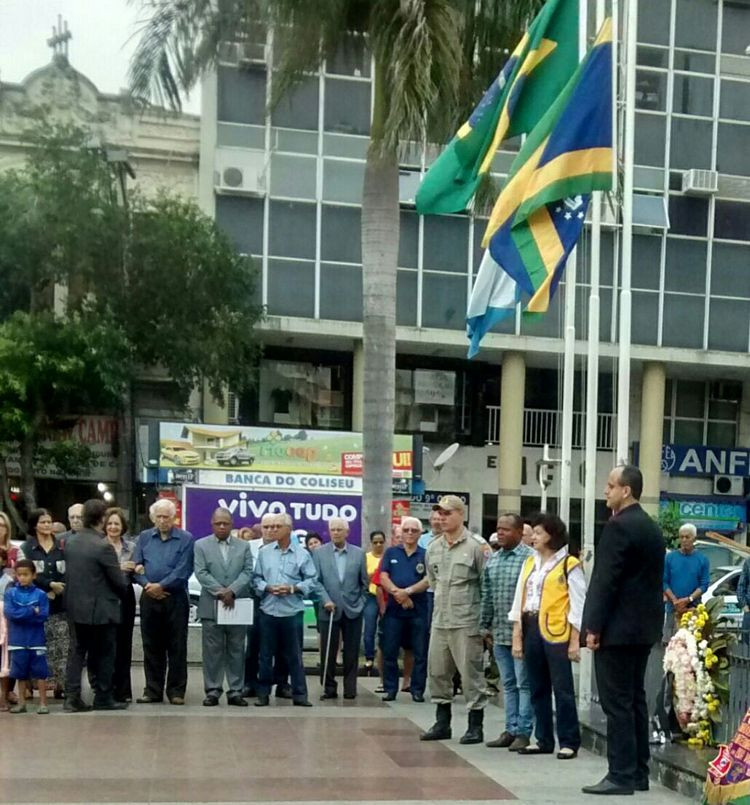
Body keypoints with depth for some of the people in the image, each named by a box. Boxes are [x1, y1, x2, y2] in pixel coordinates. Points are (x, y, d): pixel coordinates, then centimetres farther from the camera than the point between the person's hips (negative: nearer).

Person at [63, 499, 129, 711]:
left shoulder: (70, 542, 3)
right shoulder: (103, 546, -19)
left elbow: (71, 571, 12)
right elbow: (119, 581, -14)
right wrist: (123, 592, 8)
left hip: (75, 607, 6)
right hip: (101, 608, -6)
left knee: (77, 650, 13)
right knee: (104, 654, 5)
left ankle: (73, 692, 7)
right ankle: (103, 697, 11)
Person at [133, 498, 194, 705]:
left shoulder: (185, 539, 0)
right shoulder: (144, 537, 11)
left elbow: (183, 570, -9)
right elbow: (136, 565, 4)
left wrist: (161, 586, -14)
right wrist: (147, 585, -12)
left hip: (175, 598, -3)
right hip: (149, 597, 3)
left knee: (177, 647, 0)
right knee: (151, 646, 7)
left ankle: (176, 691, 6)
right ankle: (153, 690, 13)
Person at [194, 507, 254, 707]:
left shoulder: (244, 546, 11)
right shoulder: (201, 545, 6)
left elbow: (247, 572, 0)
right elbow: (201, 573, -5)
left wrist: (232, 591, -15)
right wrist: (220, 591, -15)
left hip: (237, 606, 2)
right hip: (211, 607, -2)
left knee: (236, 651, 4)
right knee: (212, 651, 1)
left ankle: (235, 691, 9)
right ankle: (212, 691, 6)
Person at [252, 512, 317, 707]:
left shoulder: (302, 554, 2)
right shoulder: (264, 552, 7)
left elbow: (312, 580, 1)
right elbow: (256, 578, 9)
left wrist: (293, 588, -12)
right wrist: (267, 588, -9)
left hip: (292, 611, -2)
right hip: (268, 610, 2)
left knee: (294, 655, 3)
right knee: (266, 654, 7)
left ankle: (299, 694, 10)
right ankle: (263, 693, 16)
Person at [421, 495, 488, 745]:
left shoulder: (475, 547, -9)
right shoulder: (433, 548, 10)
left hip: (466, 622, -6)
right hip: (439, 621, 7)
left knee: (471, 673, -2)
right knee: (437, 672, 11)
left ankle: (475, 725, 8)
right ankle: (442, 723, 23)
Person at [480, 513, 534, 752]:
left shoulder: (529, 558, -10)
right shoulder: (492, 559, 12)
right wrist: (485, 626, 16)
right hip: (499, 633, 7)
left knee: (524, 683, -1)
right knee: (508, 684, 13)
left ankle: (523, 732, 5)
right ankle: (511, 730, 19)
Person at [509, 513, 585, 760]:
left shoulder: (569, 564, -4)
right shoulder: (529, 562, 14)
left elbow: (577, 606, -6)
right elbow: (520, 600, 12)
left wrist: (575, 640, -10)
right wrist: (517, 637, 7)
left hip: (556, 632, -6)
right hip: (531, 629, 6)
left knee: (562, 689, -3)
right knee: (538, 688, 10)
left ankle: (569, 742, 4)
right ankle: (544, 740, 19)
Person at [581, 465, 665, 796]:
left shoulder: (618, 526, -15)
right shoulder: (651, 528, 14)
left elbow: (605, 581, -19)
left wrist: (593, 627, -16)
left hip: (618, 628, -9)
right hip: (643, 627, 9)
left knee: (617, 703, -6)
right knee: (635, 699, 13)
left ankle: (621, 775, -4)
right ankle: (638, 772, 17)